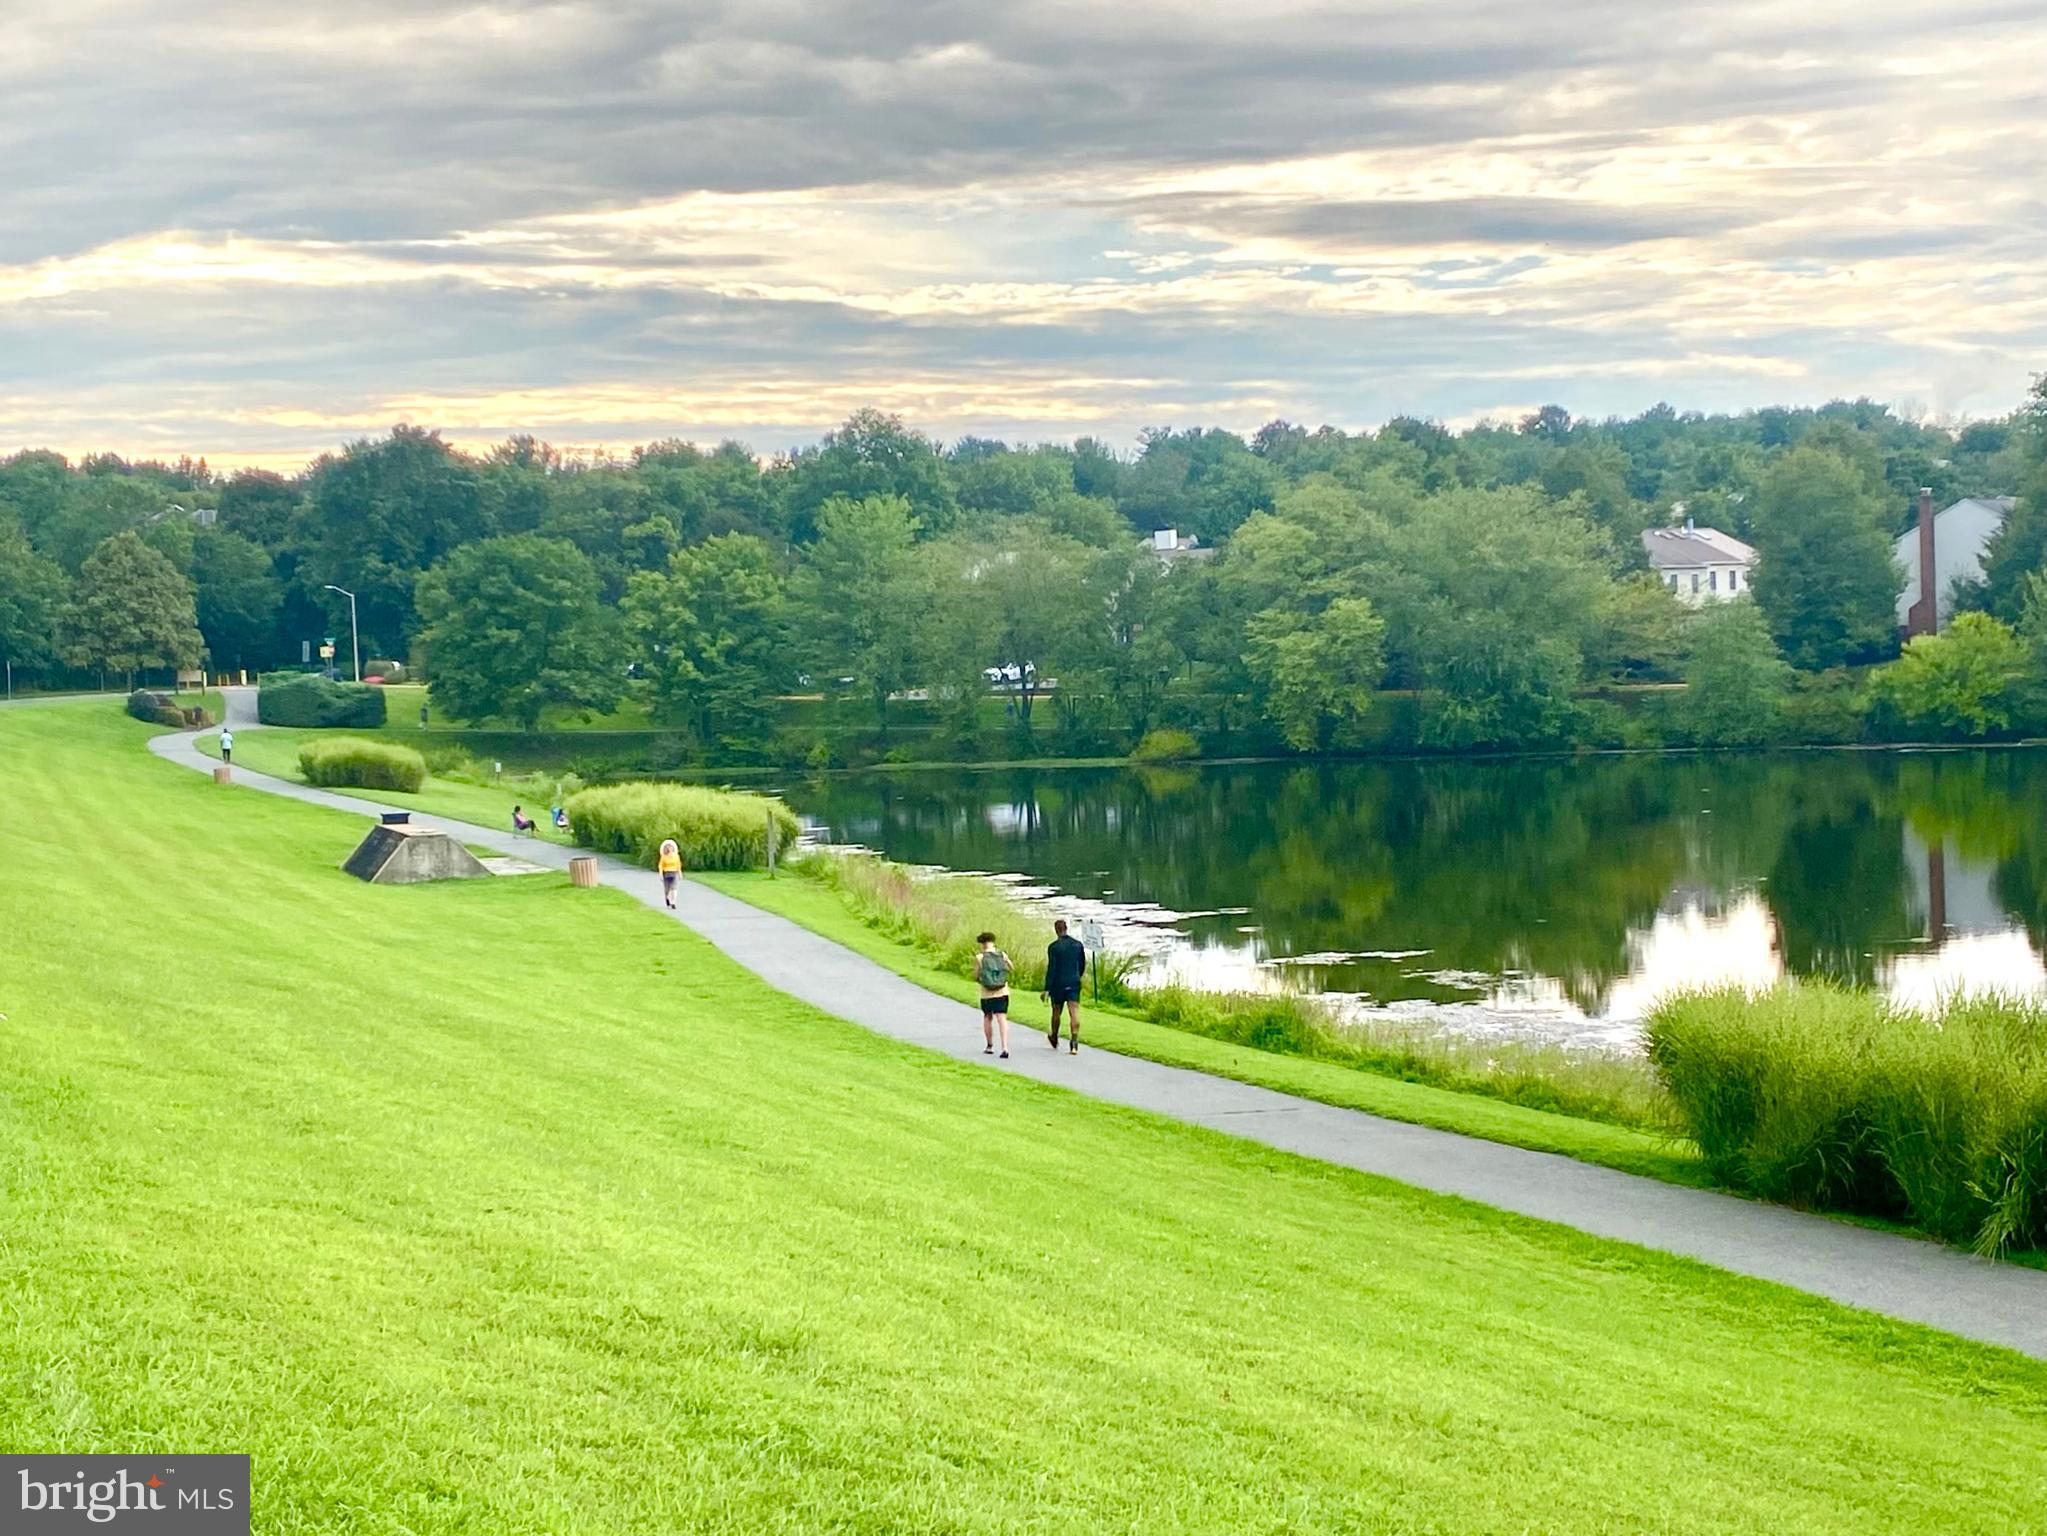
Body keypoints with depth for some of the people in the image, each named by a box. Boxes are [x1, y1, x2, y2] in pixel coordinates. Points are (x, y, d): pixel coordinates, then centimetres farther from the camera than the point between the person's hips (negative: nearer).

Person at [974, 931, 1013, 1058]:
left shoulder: (979, 958, -8)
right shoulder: (1002, 955, 0)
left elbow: (975, 977, -3)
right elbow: (1012, 968, 16)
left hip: (987, 995, -1)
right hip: (1003, 993, 1)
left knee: (987, 1018, 19)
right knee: (1002, 1019, -4)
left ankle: (989, 1046, 27)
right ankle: (1005, 1048, -18)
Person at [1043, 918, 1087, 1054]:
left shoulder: (1053, 947, -10)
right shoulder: (1078, 945, 2)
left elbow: (1051, 968, -13)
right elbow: (1082, 966, 11)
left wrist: (1047, 989, -11)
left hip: (1058, 984, -2)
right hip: (1074, 984, 2)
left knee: (1056, 1012, 17)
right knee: (1074, 1013, -5)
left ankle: (1054, 1039, 37)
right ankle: (1074, 1044, -17)